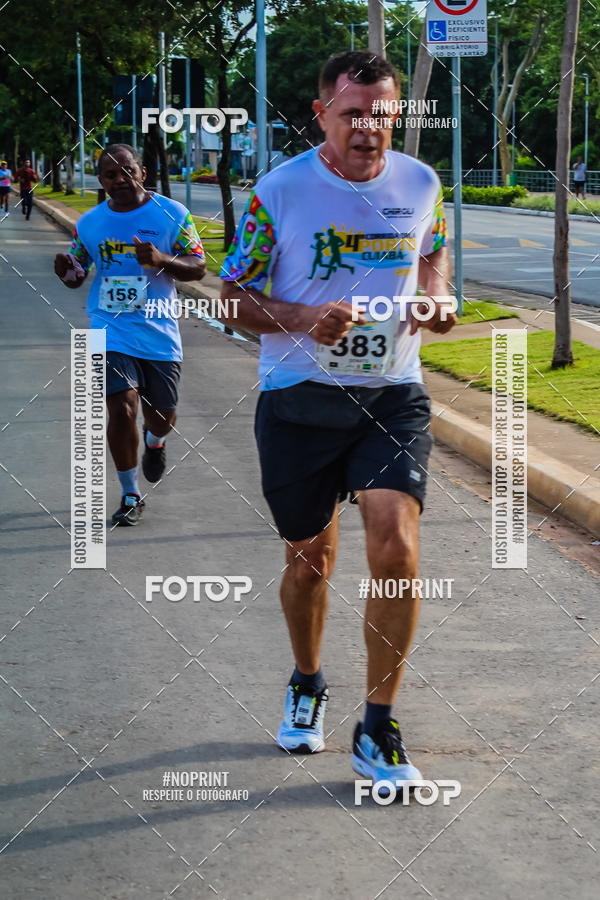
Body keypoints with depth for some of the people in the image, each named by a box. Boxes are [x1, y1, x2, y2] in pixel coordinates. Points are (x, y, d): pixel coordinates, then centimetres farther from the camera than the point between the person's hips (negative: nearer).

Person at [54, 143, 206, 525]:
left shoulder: (172, 214, -3)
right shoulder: (88, 223, 3)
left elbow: (198, 267, -2)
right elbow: (78, 274, 14)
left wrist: (161, 260, -21)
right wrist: (67, 271, -11)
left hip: (159, 334, 0)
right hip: (110, 332, 0)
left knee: (162, 417, 9)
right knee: (122, 409, -14)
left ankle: (154, 442, 50)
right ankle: (131, 496, 4)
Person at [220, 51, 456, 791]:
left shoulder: (421, 184, 1)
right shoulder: (279, 192, -8)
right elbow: (234, 293, -2)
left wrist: (435, 298, -3)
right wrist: (304, 321, -20)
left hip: (392, 396, 1)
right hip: (298, 399, -1)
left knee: (395, 547, -16)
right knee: (310, 558, 11)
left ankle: (378, 730, -1)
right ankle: (306, 687, 41)